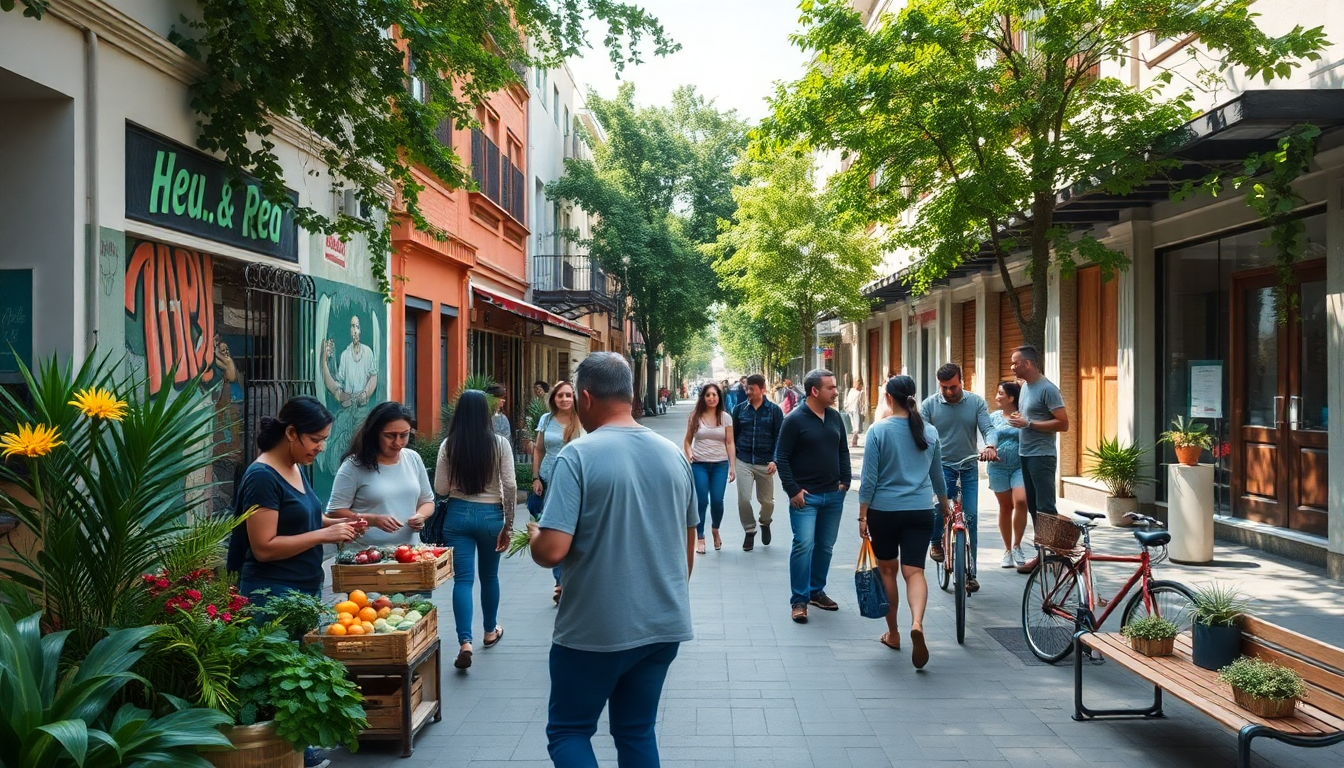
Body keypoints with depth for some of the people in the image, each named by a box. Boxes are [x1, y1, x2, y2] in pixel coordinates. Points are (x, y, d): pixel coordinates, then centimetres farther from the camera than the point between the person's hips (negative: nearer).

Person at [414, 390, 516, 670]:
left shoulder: (448, 445, -5)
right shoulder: (499, 444, -7)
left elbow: (440, 488, -3)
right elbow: (510, 486, -8)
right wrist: (508, 524, -1)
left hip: (458, 513, 0)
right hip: (490, 515, 0)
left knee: (463, 579, 0)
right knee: (489, 575, 18)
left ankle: (465, 642, -13)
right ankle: (490, 631, 36)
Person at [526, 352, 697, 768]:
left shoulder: (578, 456, -15)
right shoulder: (674, 455, 3)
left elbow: (552, 551, -21)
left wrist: (534, 536, 1)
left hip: (597, 629, -5)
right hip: (664, 624, 6)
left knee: (568, 731, 13)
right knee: (637, 732, 18)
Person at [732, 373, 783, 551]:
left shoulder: (774, 410, -1)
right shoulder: (739, 409, 3)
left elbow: (779, 437, -2)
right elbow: (733, 435, 9)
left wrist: (774, 460, -12)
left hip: (765, 463, -1)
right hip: (743, 461, 1)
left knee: (767, 500, 9)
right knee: (743, 499, -6)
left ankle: (765, 523, 39)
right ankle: (750, 531, 15)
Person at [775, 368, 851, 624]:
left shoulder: (835, 417, 8)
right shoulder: (795, 420, -10)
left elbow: (843, 451, 18)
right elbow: (781, 458, -9)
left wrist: (845, 480, 9)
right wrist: (793, 490, -12)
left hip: (833, 495, 6)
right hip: (805, 496, -6)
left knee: (825, 546, 13)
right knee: (804, 545, -11)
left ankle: (817, 591, 27)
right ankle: (799, 601, -4)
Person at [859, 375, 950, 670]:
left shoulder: (879, 430, -7)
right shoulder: (930, 432, 4)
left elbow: (869, 479, -7)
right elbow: (937, 476, 16)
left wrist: (862, 516, 0)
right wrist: (945, 504, 33)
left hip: (884, 511, -2)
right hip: (919, 512, 2)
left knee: (887, 570, 13)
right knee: (914, 571, -2)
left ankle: (893, 633, 23)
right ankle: (917, 623, -28)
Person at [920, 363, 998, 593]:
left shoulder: (976, 402, 1)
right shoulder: (929, 405, -2)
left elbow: (988, 428, -6)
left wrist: (990, 446, -28)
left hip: (969, 466, 2)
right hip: (941, 465, -2)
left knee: (970, 518, 0)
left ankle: (969, 573, 11)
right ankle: (936, 542, 10)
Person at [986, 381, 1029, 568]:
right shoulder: (994, 417, 9)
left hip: (1021, 466, -2)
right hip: (999, 467, 3)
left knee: (1021, 502, -19)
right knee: (1005, 507, 6)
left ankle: (1017, 546, -1)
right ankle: (1007, 550, 18)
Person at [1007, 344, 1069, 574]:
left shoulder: (1047, 389, -14)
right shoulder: (1025, 386, 13)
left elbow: (1063, 424, -18)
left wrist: (1028, 424, -19)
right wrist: (1018, 419, 8)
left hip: (1041, 456, -9)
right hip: (1025, 455, 9)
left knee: (1045, 508, -8)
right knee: (1033, 506, 13)